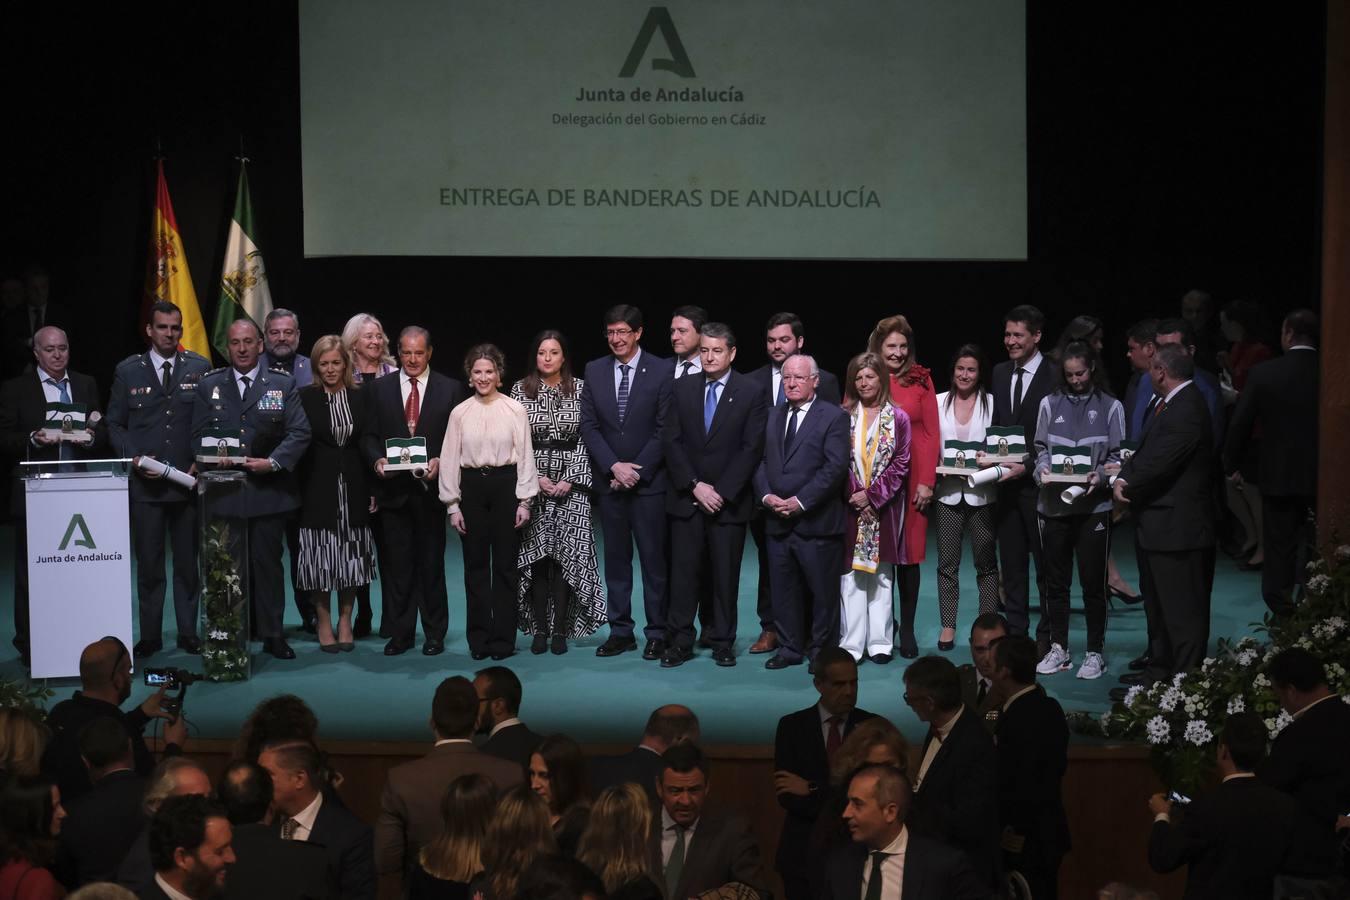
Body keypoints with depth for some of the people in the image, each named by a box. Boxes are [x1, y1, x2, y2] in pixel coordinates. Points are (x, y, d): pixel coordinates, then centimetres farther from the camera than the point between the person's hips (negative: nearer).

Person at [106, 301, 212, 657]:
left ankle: (188, 634, 15)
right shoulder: (128, 370, 5)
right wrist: (134, 458, -8)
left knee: (188, 563, 7)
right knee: (148, 564, 3)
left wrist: (203, 463, -6)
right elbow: (115, 424, 7)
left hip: (189, 479, 0)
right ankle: (150, 637, 10)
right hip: (145, 481, 0)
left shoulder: (200, 368, 4)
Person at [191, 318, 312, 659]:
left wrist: (273, 462, -14)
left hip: (268, 488, -1)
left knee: (267, 562, 2)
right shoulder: (208, 386, 10)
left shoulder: (283, 385, 6)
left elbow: (300, 432, -1)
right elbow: (199, 435, 8)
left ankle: (272, 634, 9)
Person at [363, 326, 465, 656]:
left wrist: (440, 462, -14)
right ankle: (400, 633, 11)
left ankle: (434, 634, 13)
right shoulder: (381, 388, 7)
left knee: (432, 563, 5)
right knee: (397, 563, 4)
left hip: (431, 486, -1)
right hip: (393, 487, 1)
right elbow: (370, 435, 8)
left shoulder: (450, 389, 3)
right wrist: (377, 459, -10)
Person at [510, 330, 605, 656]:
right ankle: (540, 629, 5)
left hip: (571, 483, 0)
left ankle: (560, 630, 2)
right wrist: (536, 478, -8)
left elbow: (585, 439, 1)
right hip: (532, 480, 0)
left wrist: (571, 479, -9)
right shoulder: (520, 390, 3)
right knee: (537, 556, -1)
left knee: (566, 555, -3)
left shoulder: (579, 389, 3)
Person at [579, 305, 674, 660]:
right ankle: (620, 632, 14)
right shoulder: (594, 371, 6)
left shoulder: (662, 371, -4)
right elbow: (589, 426, 3)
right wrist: (613, 467, -9)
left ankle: (657, 634, 8)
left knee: (654, 560, 1)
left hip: (649, 481, -3)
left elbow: (665, 429, -7)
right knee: (615, 560, 8)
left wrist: (637, 471, -12)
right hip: (609, 481, 3)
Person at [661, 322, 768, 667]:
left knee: (725, 574, 4)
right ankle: (680, 643, 6)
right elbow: (671, 442, 3)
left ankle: (722, 642, 13)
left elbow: (752, 448, -6)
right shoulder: (683, 389, 7)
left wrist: (722, 492, -11)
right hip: (686, 497, 2)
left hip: (729, 500, -2)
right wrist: (695, 486, -7)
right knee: (684, 572, 1)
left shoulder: (751, 393, -1)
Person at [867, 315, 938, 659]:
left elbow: (932, 434, 1)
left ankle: (907, 630, 10)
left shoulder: (920, 380, 2)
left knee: (908, 553, 2)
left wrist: (927, 482, -6)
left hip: (911, 478, 0)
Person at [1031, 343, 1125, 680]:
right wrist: (1043, 469, -10)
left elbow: (1117, 456, 1)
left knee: (1093, 582, 2)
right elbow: (1041, 448, 9)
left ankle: (1095, 652, 11)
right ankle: (1058, 649, 19)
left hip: (1093, 505, -2)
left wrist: (1100, 476, -17)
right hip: (1054, 503, 2)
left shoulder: (1110, 407, 2)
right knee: (1056, 581, 9)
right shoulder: (1050, 404, 8)